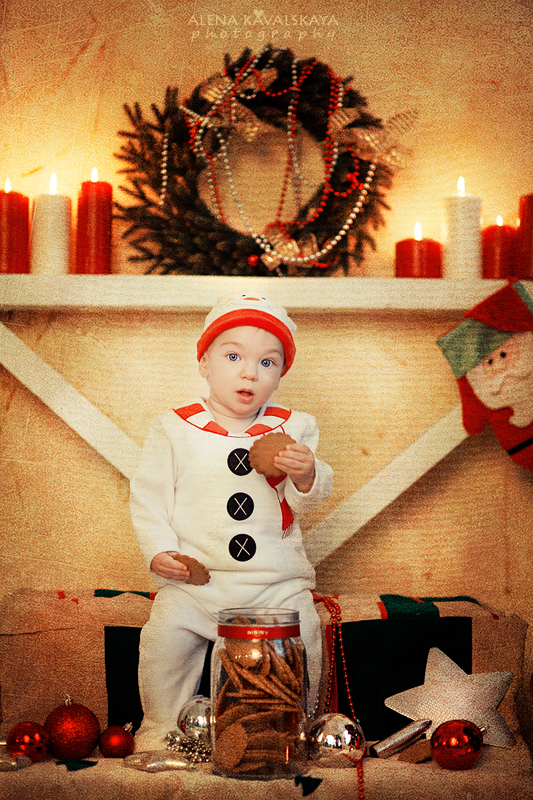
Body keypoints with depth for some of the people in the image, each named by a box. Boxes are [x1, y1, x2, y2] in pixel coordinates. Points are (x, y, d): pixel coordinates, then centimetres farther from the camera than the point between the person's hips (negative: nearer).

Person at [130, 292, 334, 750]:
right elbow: (149, 494, 3)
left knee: (302, 634, -15)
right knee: (165, 634, -18)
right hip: (195, 576, -1)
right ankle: (161, 730, 6)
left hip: (277, 579, 1)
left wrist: (306, 476, -20)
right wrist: (158, 550, -10)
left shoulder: (293, 428, 4)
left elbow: (307, 501, 3)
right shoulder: (175, 429, 1)